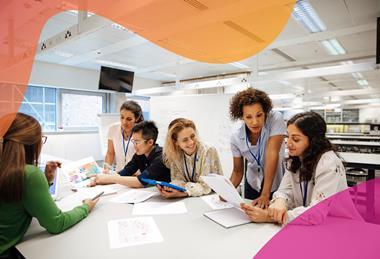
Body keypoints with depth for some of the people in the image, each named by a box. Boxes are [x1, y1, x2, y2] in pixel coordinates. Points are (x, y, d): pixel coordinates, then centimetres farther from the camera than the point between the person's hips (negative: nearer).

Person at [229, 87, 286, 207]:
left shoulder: (275, 119, -24)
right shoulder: (236, 137, -15)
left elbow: (272, 154, -30)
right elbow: (237, 171, -6)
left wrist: (265, 194, -33)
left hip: (276, 183, -2)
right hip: (252, 184, 3)